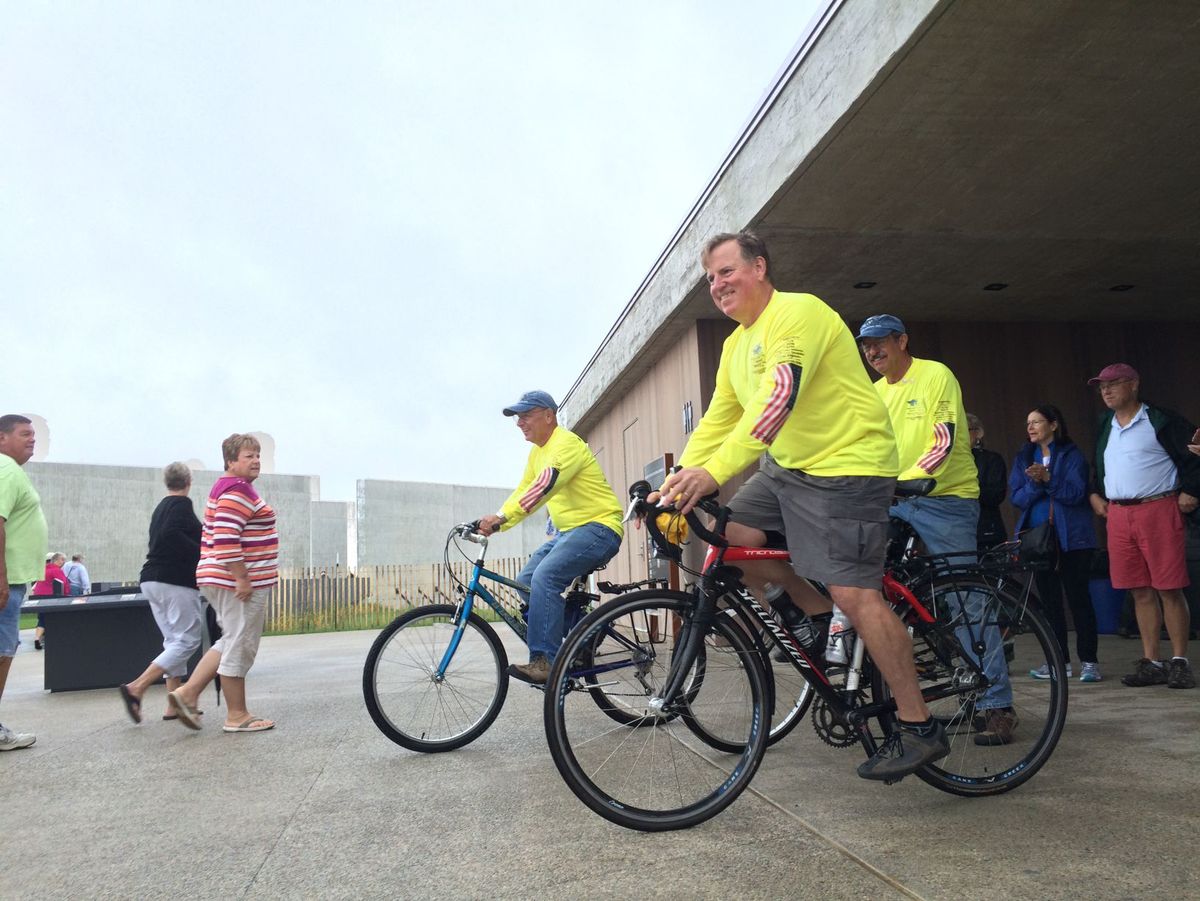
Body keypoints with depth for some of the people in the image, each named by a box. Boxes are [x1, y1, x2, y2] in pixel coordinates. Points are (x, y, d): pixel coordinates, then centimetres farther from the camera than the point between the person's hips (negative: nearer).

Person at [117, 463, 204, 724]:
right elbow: (171, 535, -23)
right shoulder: (182, 504, -8)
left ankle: (174, 705, 10)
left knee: (174, 641, 11)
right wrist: (202, 553, -20)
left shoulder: (160, 507, 19)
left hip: (152, 579, 9)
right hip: (176, 582, -9)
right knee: (187, 640, -6)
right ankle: (136, 688, -15)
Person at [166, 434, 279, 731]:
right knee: (239, 646, -1)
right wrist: (242, 579, -23)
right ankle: (237, 716, 9)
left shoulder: (226, 487, 18)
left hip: (225, 581, 10)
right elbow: (226, 540, -25)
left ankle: (188, 693, 17)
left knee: (231, 642, 19)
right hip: (238, 584, -10)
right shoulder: (238, 490, -16)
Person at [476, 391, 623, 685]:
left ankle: (545, 661, -24)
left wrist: (501, 516, -36)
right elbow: (522, 492, 12)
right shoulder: (537, 453, 15)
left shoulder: (566, 443, -15)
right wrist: (493, 524, -2)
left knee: (545, 577, -27)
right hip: (568, 531, 10)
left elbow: (545, 485, -29)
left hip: (598, 527, -10)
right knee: (525, 582, 0)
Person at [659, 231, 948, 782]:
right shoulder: (736, 344, 14)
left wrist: (713, 472, -37)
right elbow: (717, 419, 12)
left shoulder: (797, 313, -15)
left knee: (853, 593, -13)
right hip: (787, 465, 9)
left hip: (847, 464, -9)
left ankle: (919, 728, 0)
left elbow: (777, 400, -29)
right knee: (731, 537, -3)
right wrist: (678, 479, -1)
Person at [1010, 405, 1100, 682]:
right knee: (1048, 599, 6)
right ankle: (1059, 660, 13)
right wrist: (1034, 483, -16)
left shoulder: (1071, 454, 0)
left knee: (1078, 596, -3)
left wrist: (1048, 478, -23)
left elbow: (1076, 492, -11)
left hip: (1071, 537, -4)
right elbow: (1017, 498, 2)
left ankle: (1088, 661, 5)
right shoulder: (1023, 458, 12)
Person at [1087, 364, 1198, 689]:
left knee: (1169, 588, -4)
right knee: (1140, 591, 8)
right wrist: (1094, 494, 17)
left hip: (1158, 510, -6)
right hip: (1118, 515, 6)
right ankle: (1150, 662, 13)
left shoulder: (1161, 421, -4)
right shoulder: (1104, 427, 16)